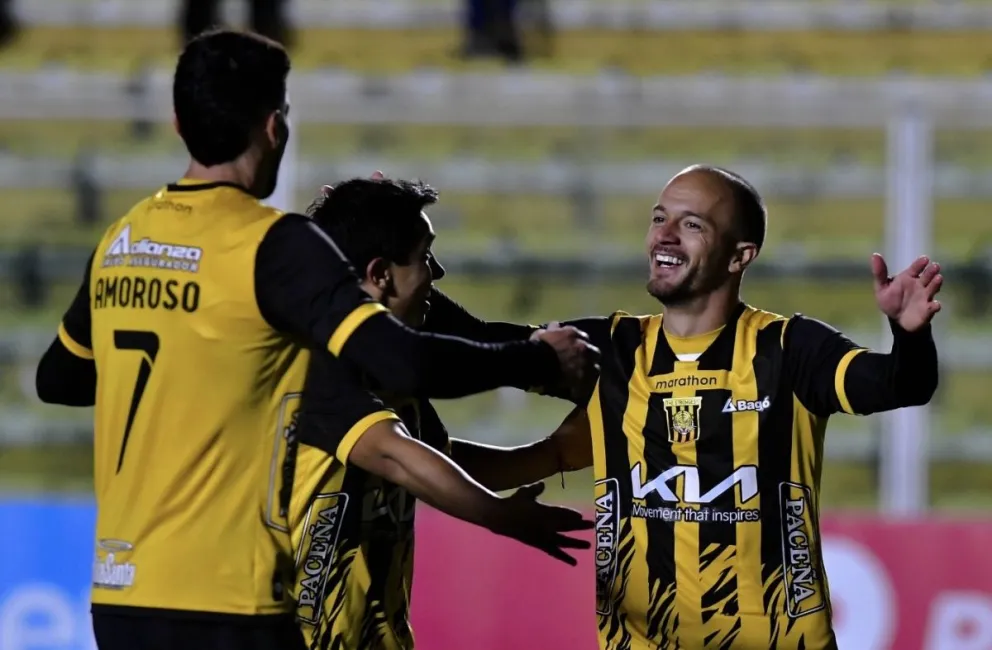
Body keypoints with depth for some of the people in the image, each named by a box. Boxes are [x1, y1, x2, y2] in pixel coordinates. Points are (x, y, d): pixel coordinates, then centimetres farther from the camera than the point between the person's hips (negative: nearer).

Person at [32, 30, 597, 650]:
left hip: (118, 593, 7)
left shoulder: (120, 241, 9)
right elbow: (405, 364, -20)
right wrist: (541, 359, -5)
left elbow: (58, 378, 25)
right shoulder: (274, 245, -11)